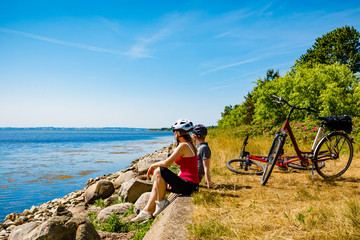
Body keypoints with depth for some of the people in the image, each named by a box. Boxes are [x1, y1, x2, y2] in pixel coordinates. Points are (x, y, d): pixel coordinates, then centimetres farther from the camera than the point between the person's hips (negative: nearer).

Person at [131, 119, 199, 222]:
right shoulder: (190, 144, 13)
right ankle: (147, 211, 14)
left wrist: (153, 165, -2)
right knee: (157, 183, 13)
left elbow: (166, 163, -20)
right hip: (189, 184, 10)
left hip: (188, 185, -10)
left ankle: (161, 202, -1)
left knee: (159, 171, -15)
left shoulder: (184, 145, -17)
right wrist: (173, 180, 11)